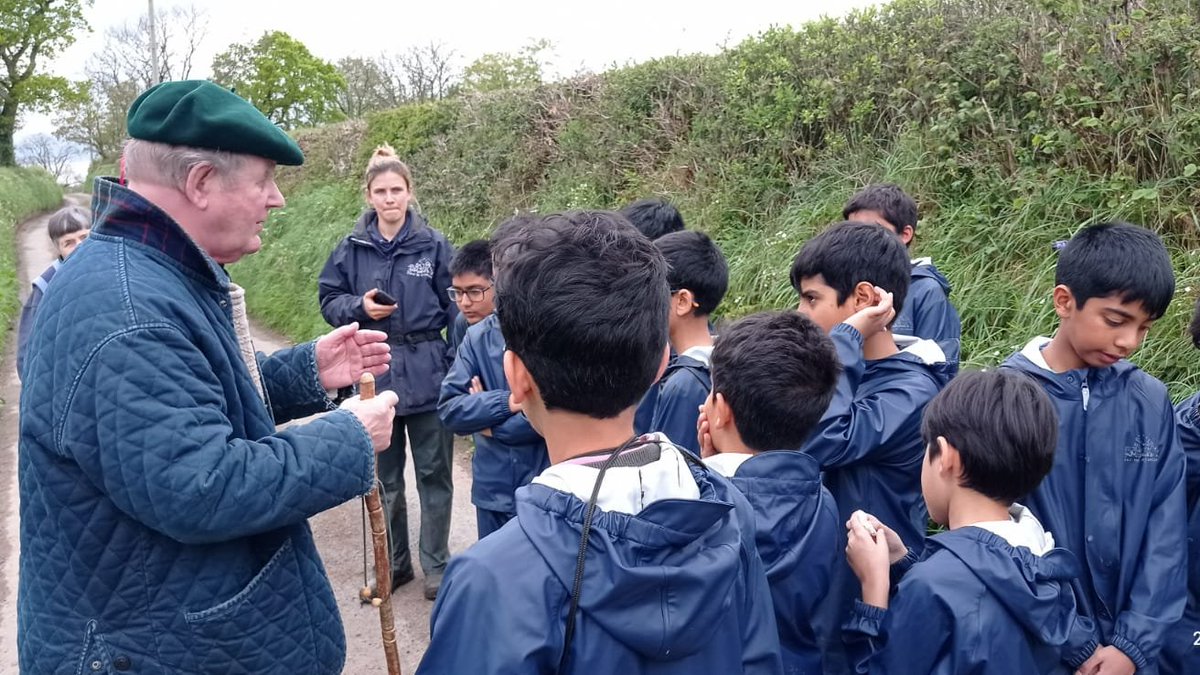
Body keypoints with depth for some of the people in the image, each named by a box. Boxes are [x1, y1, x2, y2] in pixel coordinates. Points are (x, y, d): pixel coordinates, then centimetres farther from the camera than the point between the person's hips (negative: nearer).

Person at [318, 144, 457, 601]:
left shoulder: (434, 245, -5)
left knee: (433, 474, 8)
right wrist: (360, 307, -12)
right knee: (384, 478, 14)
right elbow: (328, 301, 9)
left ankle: (436, 566, 22)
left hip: (427, 376, -2)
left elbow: (457, 307, -3)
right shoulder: (352, 249, 1)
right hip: (375, 374, 3)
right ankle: (394, 562, 30)